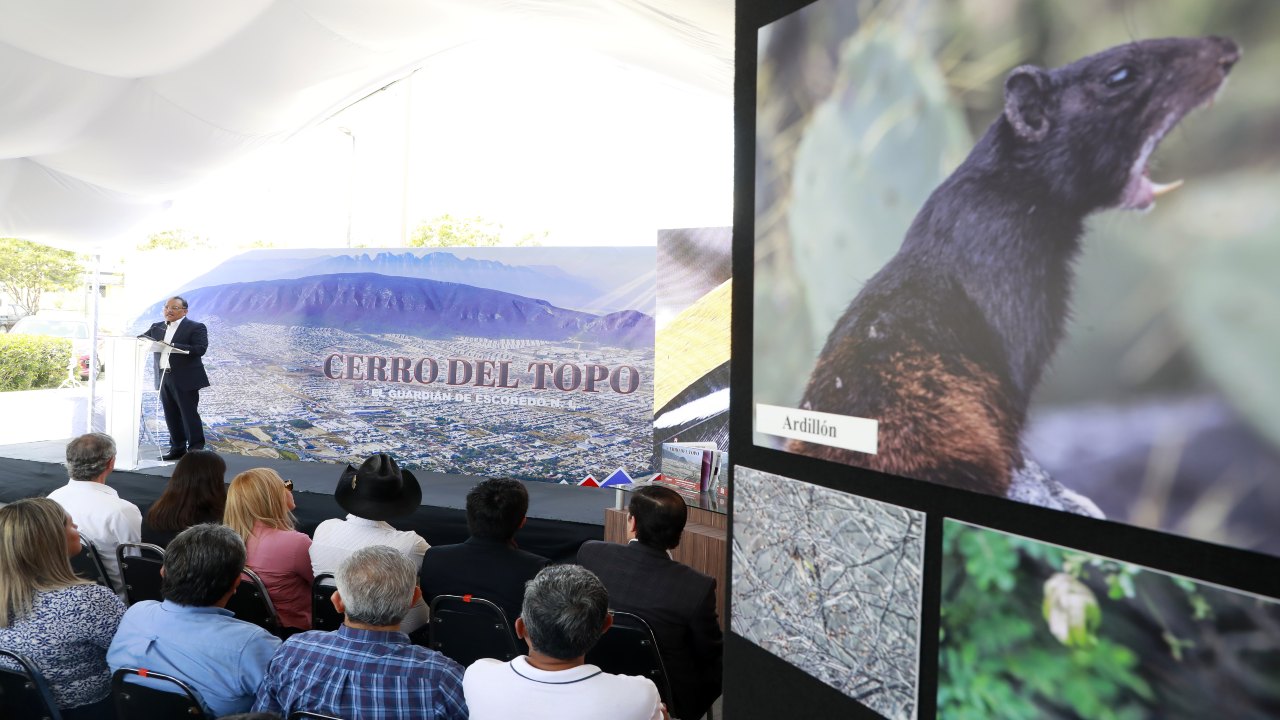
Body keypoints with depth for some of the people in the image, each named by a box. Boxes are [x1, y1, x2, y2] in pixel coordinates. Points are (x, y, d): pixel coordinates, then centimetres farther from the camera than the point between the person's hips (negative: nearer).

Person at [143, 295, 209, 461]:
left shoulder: (196, 328, -4)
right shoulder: (157, 327, 17)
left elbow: (201, 349, -16)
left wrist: (173, 346, -24)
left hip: (185, 379, -6)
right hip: (164, 378, 6)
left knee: (190, 415, -3)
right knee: (171, 416, 11)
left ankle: (196, 449, 4)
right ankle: (177, 448, 20)